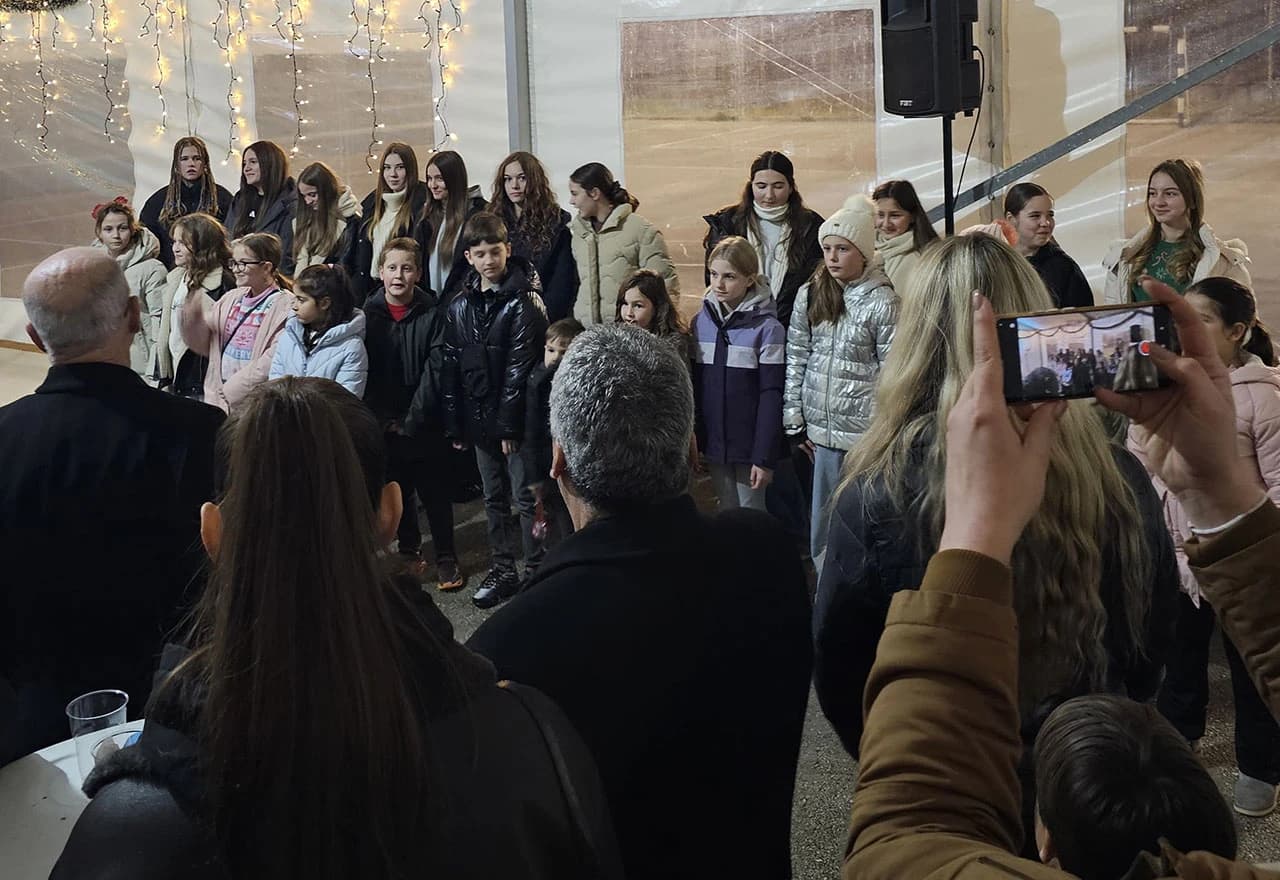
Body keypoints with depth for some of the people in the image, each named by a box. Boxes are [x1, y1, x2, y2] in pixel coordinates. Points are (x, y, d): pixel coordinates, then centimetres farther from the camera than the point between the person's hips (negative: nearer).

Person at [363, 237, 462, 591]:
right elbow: (364, 371, -1)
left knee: (434, 492, 5)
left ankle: (446, 556, 17)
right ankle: (408, 550, 29)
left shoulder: (433, 313, -6)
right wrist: (383, 419, -8)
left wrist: (412, 420, -13)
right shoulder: (368, 313, 0)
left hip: (425, 424, -2)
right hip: (383, 424, 2)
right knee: (395, 489, 14)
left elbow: (434, 371, -9)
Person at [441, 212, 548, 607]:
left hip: (516, 416, -6)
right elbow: (451, 368, 9)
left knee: (527, 497, 0)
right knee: (494, 498, 14)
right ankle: (502, 570, 23)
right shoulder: (460, 306, 8)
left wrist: (508, 422, -16)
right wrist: (454, 424, 6)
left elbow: (520, 367, -13)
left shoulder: (523, 302, -9)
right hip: (479, 418, 6)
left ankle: (538, 571, 8)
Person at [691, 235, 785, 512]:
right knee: (726, 513, 15)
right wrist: (692, 442, 7)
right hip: (714, 442, 4)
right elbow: (695, 385, 8)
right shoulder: (701, 322, 2)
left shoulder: (767, 328, -13)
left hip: (748, 441, -4)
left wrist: (765, 457, -14)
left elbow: (771, 395, -13)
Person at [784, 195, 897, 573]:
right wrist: (793, 418, 7)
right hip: (822, 428, 5)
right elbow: (796, 358, 9)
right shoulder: (809, 295, 5)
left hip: (866, 429, -5)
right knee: (823, 521, 12)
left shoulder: (882, 302, -9)